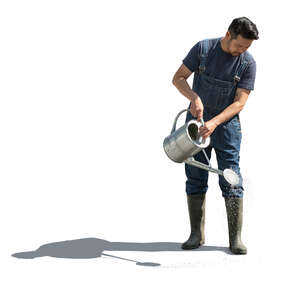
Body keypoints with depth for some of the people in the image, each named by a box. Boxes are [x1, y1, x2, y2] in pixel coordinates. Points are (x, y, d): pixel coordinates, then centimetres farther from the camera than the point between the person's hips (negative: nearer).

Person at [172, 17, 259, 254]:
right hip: (197, 121, 1)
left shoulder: (248, 63, -8)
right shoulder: (203, 48, -5)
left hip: (227, 124, -1)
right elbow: (178, 78, -3)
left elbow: (240, 102, -11)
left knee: (231, 181, -5)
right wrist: (194, 97, -22)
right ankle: (197, 234, 12)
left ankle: (236, 238, 1)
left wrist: (214, 122, -24)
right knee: (195, 179, 3)